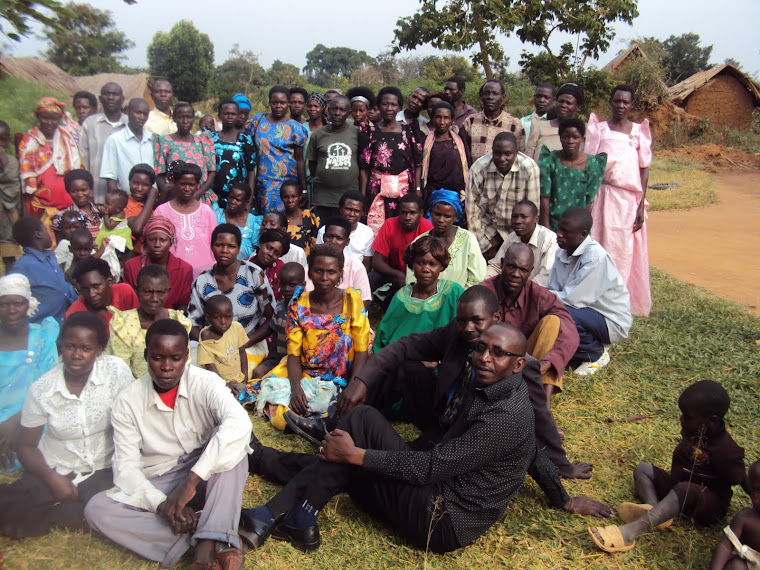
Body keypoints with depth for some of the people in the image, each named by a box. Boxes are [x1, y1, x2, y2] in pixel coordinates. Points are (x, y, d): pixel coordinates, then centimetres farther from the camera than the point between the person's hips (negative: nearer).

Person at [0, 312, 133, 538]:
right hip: (55, 473, 1)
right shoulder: (41, 389, -6)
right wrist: (51, 478, -15)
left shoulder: (116, 370, -12)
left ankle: (58, 515, -5)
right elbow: (27, 446, 3)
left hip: (104, 473, 0)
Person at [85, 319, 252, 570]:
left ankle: (208, 543, -39)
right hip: (158, 486, 2)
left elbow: (239, 422, -32)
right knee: (96, 508, -23)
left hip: (207, 478, -2)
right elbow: (126, 468, -8)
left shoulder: (205, 383, -12)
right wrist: (161, 504, -27)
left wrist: (191, 482, -38)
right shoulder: (127, 403, -5)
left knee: (232, 443, -29)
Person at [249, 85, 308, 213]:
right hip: (262, 183, 3)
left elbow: (299, 160, 0)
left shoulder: (295, 127, 1)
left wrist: (303, 189, -3)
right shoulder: (258, 120, 8)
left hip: (287, 183, -2)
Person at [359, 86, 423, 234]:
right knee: (375, 231, -5)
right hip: (377, 188, 0)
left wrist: (418, 189, -4)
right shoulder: (370, 131, 6)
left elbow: (417, 163, 5)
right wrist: (362, 194, 0)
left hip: (404, 188, 0)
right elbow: (364, 166, 5)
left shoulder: (409, 131, 6)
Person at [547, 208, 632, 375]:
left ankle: (597, 354, -2)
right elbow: (552, 290, -2)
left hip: (611, 322, -8)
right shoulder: (563, 252, 0)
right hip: (587, 311, 8)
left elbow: (572, 299, -27)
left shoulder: (596, 256, -25)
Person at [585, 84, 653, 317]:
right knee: (601, 247, -1)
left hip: (630, 200, 1)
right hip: (604, 196, 0)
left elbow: (644, 169, 5)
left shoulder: (640, 132, 7)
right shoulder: (599, 129, 6)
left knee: (626, 252, 3)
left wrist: (641, 205, -2)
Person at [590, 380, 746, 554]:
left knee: (683, 489, -39)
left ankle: (630, 532, -54)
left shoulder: (726, 451, -22)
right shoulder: (692, 433, 1)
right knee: (642, 469, 1)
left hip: (711, 507, -9)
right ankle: (654, 508, -30)